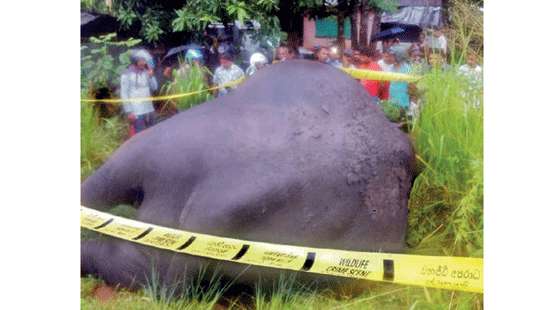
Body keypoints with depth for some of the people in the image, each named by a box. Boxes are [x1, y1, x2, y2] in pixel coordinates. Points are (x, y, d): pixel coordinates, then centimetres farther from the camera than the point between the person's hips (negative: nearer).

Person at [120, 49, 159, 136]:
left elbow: (154, 87, 10)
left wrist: (151, 76, -5)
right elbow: (124, 94, -9)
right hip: (136, 112, -6)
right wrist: (129, 111, -13)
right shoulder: (127, 75, -8)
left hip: (149, 110, 6)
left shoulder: (146, 72, 7)